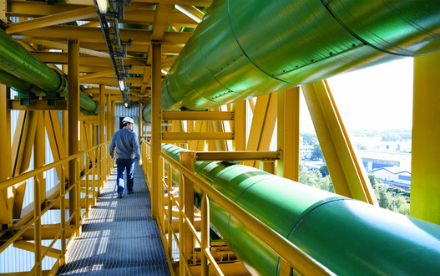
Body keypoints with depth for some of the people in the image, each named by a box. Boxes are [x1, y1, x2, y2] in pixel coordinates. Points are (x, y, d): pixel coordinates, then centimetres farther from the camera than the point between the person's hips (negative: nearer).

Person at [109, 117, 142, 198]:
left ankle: (120, 192, -12)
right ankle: (130, 190, 29)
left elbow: (111, 146, 8)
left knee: (120, 175, 1)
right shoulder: (132, 134, -11)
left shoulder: (116, 134, 1)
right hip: (130, 158, -1)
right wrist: (139, 158, -9)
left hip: (120, 158, 2)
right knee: (130, 175, 16)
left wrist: (112, 156, 23)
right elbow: (136, 147, -16)